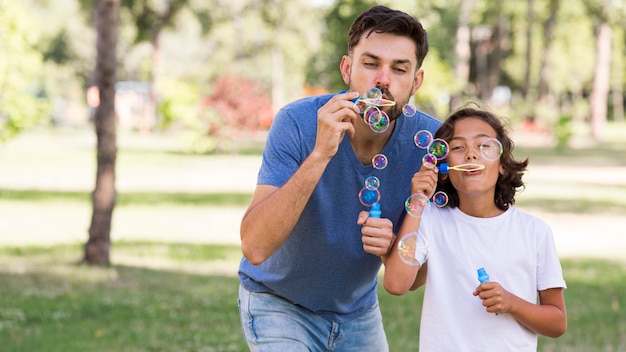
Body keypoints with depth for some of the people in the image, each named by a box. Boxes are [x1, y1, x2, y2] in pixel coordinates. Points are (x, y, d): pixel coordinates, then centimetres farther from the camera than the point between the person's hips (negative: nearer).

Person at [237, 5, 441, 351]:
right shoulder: (298, 122, -25)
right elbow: (254, 248, -34)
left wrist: (391, 246, -32)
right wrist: (319, 154, -40)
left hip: (358, 310, 4)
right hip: (279, 305, -4)